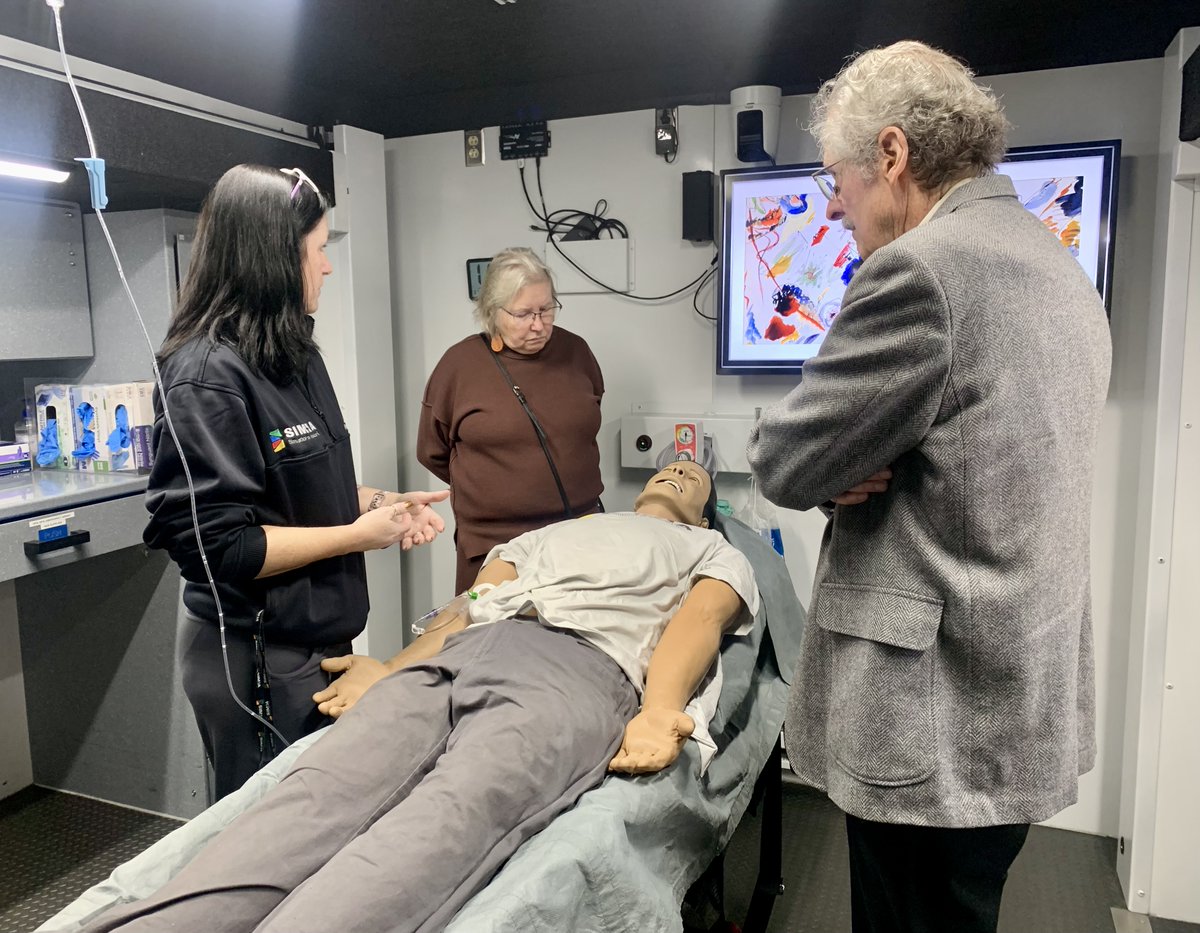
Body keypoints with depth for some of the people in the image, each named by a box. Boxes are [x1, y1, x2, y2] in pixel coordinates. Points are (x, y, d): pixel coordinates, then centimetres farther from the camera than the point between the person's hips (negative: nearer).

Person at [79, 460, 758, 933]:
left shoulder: (716, 553, 31)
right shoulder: (540, 536, 41)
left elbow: (699, 622, 9)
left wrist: (659, 710, -13)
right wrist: (388, 675, 8)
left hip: (583, 670, -4)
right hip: (453, 658, 4)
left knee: (448, 820, -34)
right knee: (318, 797, -24)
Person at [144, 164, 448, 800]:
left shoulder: (293, 356, 7)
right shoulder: (208, 377, -21)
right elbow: (216, 542, -24)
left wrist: (378, 502, 3)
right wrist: (357, 534, -19)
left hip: (318, 642, 9)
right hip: (255, 661, -9)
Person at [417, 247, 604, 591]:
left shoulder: (575, 350, 3)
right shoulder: (459, 364, -5)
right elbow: (433, 453, 7)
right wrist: (490, 485, 10)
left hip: (580, 533, 3)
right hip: (495, 543, -2)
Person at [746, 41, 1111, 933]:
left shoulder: (920, 268, -20)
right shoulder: (1058, 268, 11)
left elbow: (787, 461, -16)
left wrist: (839, 472, 3)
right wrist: (860, 465, 1)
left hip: (935, 722, -9)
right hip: (1020, 700, 9)